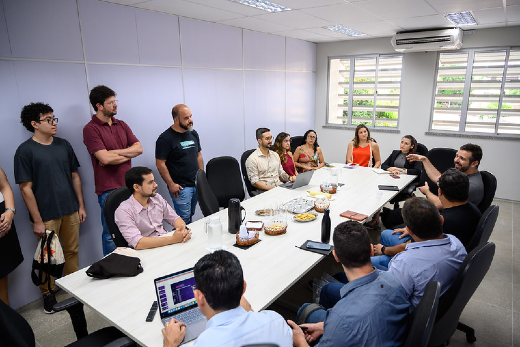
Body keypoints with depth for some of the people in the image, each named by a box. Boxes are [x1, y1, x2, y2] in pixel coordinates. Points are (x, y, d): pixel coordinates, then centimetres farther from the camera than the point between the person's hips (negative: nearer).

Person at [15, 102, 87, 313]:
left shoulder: (63, 145, 5)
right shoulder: (25, 151, -9)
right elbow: (26, 188, -11)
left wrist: (81, 206, 9)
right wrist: (37, 221, -12)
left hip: (70, 211, 4)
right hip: (46, 216, -4)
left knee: (72, 251, 14)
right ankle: (48, 295, 29)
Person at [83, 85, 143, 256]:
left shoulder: (121, 125, 12)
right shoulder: (90, 129, -8)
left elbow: (139, 148, 2)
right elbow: (105, 158, -19)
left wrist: (114, 153, -11)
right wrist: (128, 155, -3)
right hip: (108, 189, -6)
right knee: (111, 234, 4)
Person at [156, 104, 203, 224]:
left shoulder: (193, 134, 10)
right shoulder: (165, 138, -12)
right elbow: (160, 164, -13)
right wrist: (171, 184, -14)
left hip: (196, 184, 7)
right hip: (180, 187, -6)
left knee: (191, 215, 15)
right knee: (184, 219, -5)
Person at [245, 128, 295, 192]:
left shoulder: (275, 155, 16)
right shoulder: (252, 159, -6)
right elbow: (254, 182, -10)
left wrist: (289, 178, -1)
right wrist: (272, 189, -21)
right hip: (266, 191, -7)